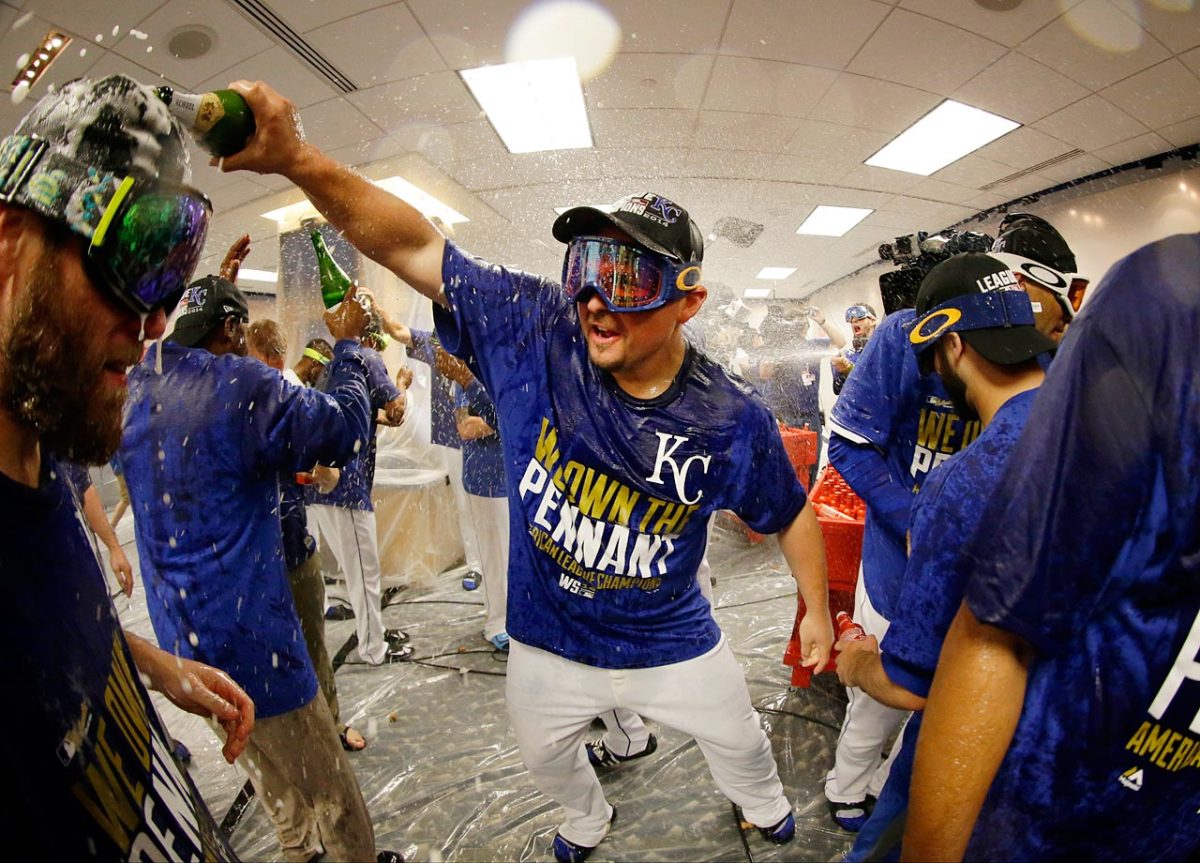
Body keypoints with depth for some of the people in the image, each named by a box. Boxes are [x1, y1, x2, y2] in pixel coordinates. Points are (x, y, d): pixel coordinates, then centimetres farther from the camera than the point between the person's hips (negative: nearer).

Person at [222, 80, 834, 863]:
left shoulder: (732, 421, -22)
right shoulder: (531, 333, -23)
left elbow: (790, 512, -5)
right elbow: (416, 245, -24)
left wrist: (817, 609, 4)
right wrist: (300, 161, -37)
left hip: (674, 650, -1)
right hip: (548, 645, 2)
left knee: (739, 741, 27)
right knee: (545, 754, 30)